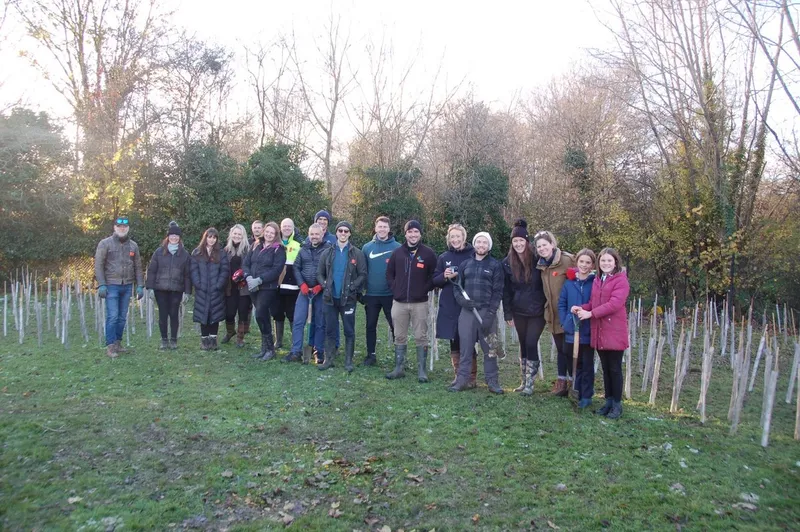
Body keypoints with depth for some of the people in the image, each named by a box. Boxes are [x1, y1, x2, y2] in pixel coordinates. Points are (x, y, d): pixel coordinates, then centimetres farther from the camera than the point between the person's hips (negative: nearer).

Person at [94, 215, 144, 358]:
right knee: (112, 316, -8)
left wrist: (140, 285, 5)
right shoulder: (105, 243, -1)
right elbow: (98, 265, -4)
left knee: (122, 317, 8)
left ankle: (118, 343, 18)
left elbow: (138, 267, 12)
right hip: (111, 286, -4)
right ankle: (110, 346, -1)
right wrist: (101, 285, -13)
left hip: (127, 286, 4)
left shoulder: (133, 246, 11)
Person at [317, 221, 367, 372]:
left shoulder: (357, 253, 0)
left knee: (349, 331, 3)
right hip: (330, 298, 3)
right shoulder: (327, 253, 9)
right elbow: (319, 273, 12)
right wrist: (325, 285, -5)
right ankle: (328, 359, 17)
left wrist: (352, 287, -13)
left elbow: (363, 275, -2)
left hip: (348, 298, -2)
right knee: (330, 330, 8)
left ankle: (348, 361, 11)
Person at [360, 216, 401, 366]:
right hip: (371, 294, 3)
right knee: (371, 325, 11)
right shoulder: (367, 247, 3)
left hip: (390, 294, -2)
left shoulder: (397, 247, -4)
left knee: (395, 325, 5)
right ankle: (371, 354, 23)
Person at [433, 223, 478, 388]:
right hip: (449, 307, 4)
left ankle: (471, 378, 11)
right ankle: (458, 377, 21)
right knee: (454, 343, 10)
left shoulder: (473, 256, -3)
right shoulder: (444, 257, 9)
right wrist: (445, 277, -11)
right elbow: (435, 281, 9)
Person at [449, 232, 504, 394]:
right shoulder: (465, 264, 14)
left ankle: (492, 381, 12)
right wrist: (461, 300, -6)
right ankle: (462, 380, 12)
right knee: (465, 347, 4)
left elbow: (497, 291, -2)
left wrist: (490, 314, -12)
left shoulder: (495, 265, 4)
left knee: (490, 348, 2)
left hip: (487, 312, -2)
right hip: (467, 311, 3)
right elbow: (458, 286, 16)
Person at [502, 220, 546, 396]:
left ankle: (529, 384, 4)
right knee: (523, 345, 12)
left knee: (531, 344, -6)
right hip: (519, 312, 3)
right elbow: (506, 290, 3)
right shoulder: (507, 263, -1)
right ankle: (524, 381, 23)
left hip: (537, 311, -3)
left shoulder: (537, 259, -9)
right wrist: (508, 313, 2)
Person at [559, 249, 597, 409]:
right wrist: (565, 321, -3)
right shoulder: (569, 282, 3)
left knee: (587, 365, 8)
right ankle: (578, 393, 27)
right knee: (576, 364, 15)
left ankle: (586, 396, 18)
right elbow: (561, 304, 7)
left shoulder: (595, 283, -7)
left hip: (588, 332, -3)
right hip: (571, 331, 3)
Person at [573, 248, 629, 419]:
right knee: (605, 368, 14)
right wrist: (582, 308, -6)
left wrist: (591, 313, -22)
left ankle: (617, 404, 14)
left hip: (615, 332, -6)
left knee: (615, 369, 3)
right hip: (599, 332, 7)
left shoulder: (621, 280, -10)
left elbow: (615, 304, -21)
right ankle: (608, 401, 25)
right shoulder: (597, 281, 14)